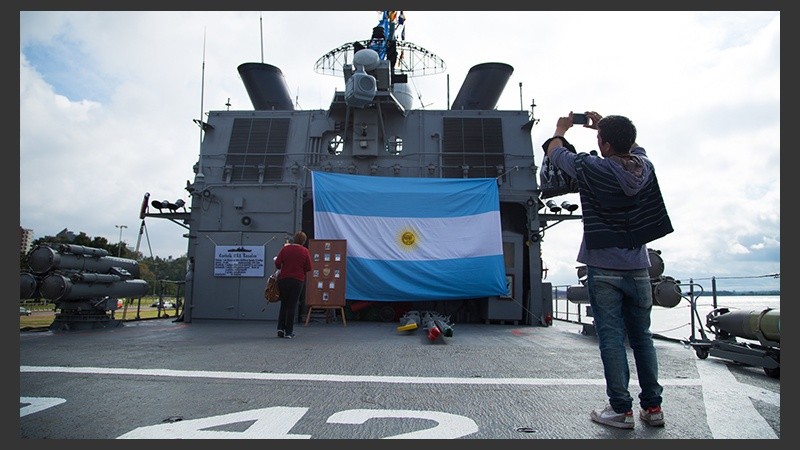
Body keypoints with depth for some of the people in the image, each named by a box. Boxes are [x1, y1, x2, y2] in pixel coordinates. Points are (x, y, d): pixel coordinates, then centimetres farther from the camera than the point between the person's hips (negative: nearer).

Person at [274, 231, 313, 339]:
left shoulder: (285, 248, 0)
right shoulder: (305, 251, -2)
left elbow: (277, 263, -3)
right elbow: (308, 268, -3)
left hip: (284, 279, 1)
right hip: (298, 280, -1)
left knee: (284, 304, 16)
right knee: (292, 306, 4)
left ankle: (281, 328, 8)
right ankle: (289, 332, 5)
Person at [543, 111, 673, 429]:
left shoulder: (592, 169, -11)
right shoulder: (644, 166, 3)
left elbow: (554, 152, 6)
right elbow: (633, 145, 28)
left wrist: (561, 129, 25)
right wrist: (604, 124, 32)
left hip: (604, 268, -5)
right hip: (638, 267, 5)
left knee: (611, 338, 1)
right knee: (642, 337, 13)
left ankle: (621, 409, 7)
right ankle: (652, 407, 21)